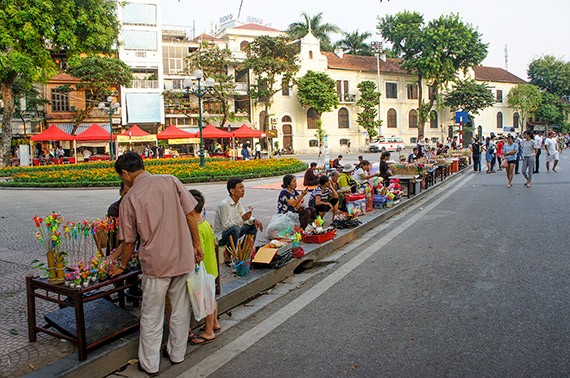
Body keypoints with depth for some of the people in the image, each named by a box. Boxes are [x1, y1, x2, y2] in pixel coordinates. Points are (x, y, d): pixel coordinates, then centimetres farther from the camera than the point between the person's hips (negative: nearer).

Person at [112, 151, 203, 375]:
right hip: (184, 258, 3)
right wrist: (197, 245, 8)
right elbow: (191, 216, -2)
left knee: (151, 315, 13)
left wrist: (122, 266, 18)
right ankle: (177, 353, 33)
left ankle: (150, 364, 24)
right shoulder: (170, 181, -1)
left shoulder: (129, 199, -6)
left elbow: (129, 240, 2)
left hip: (156, 263, -3)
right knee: (181, 309, 17)